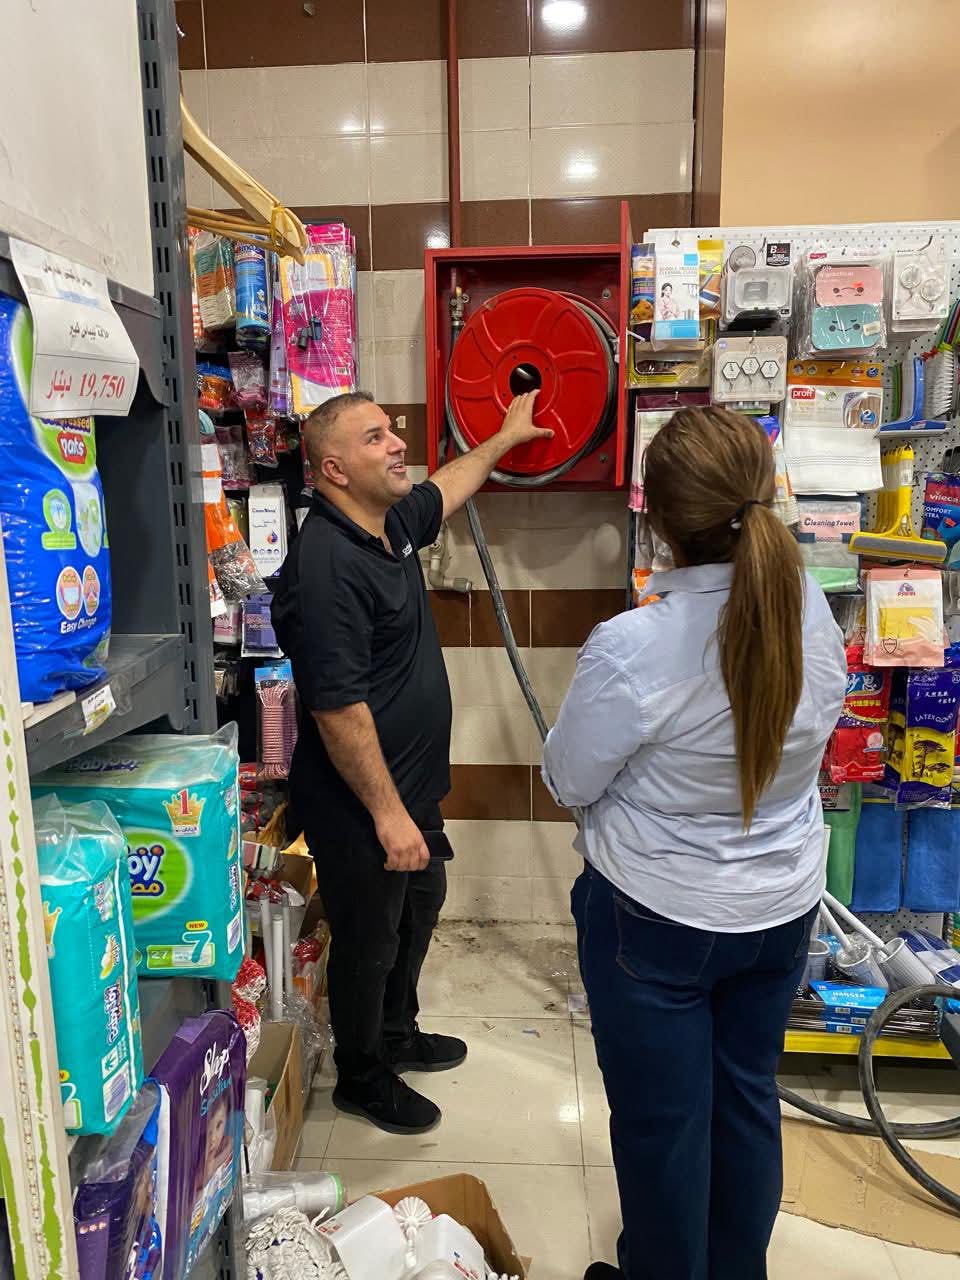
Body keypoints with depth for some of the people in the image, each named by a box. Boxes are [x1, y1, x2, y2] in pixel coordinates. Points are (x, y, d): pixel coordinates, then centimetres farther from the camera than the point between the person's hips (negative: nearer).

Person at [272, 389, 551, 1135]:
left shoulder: (392, 521, 2)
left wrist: (506, 438, 34)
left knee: (420, 909, 26)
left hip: (411, 785, 10)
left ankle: (397, 1034, 50)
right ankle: (362, 1078, 37)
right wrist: (386, 812, -24)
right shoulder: (327, 564, -27)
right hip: (361, 802, -10)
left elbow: (448, 489, 25)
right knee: (368, 940, 12)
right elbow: (338, 707, -28)